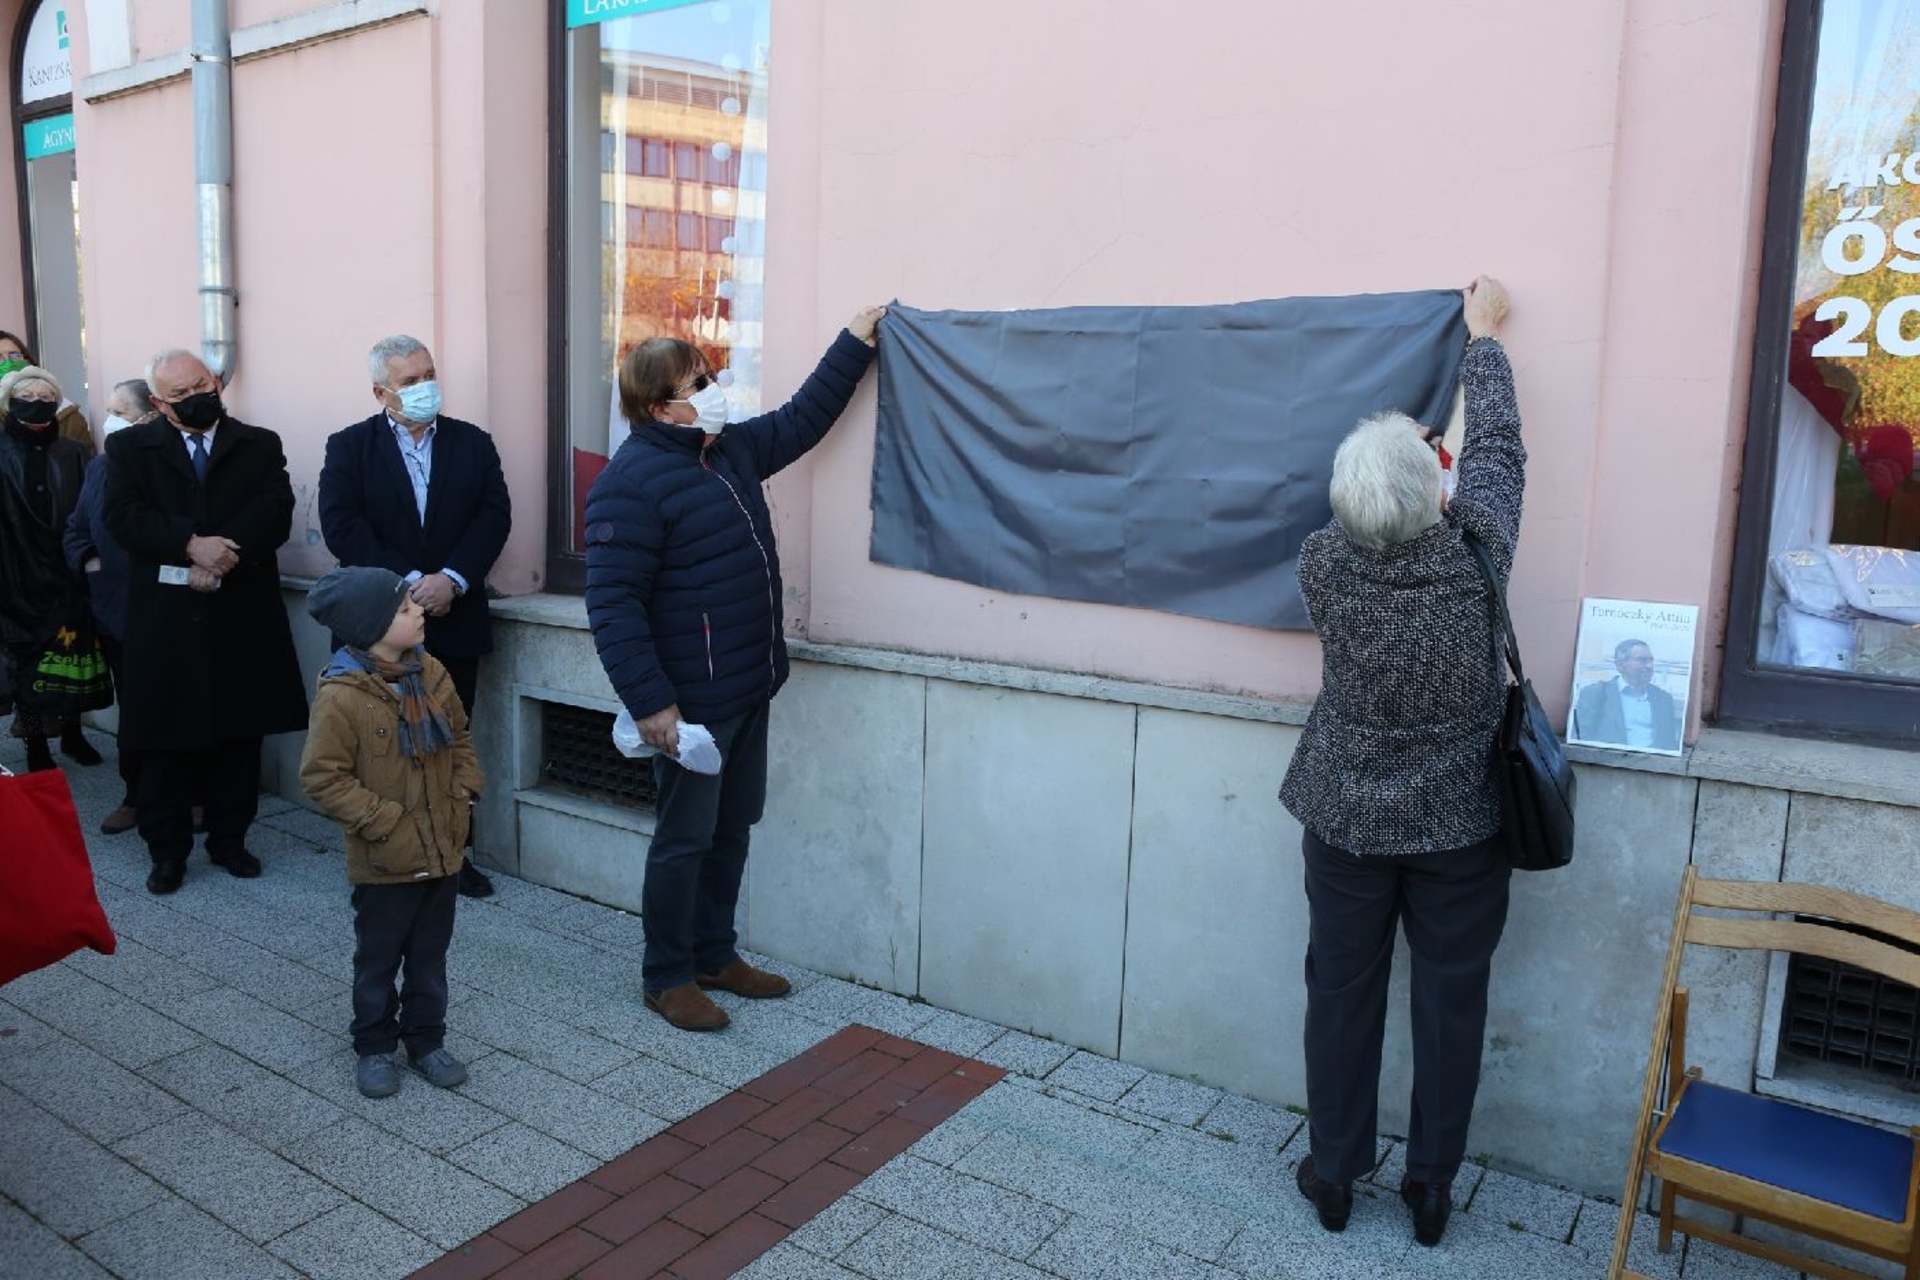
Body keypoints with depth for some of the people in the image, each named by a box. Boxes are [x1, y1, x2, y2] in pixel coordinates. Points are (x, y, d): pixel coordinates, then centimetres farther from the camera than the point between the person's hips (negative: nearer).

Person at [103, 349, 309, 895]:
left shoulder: (260, 445, 8)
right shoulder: (129, 447, 8)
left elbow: (275, 514, -6)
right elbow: (122, 516, -7)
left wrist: (221, 559, -19)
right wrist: (191, 546, -21)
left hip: (241, 618, 1)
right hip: (164, 619, 0)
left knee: (238, 734, 7)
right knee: (165, 738, 4)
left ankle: (229, 839, 21)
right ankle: (167, 849, 17)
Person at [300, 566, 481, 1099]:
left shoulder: (431, 673, -1)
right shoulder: (341, 695, -20)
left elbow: (460, 738, 13)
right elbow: (322, 777, -17)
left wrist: (462, 795, 1)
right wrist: (386, 823, -19)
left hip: (444, 851, 5)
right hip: (385, 863, -5)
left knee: (430, 956, 18)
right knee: (378, 960, 13)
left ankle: (427, 1040, 33)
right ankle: (374, 1047, 31)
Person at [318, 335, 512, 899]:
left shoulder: (473, 444, 6)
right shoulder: (349, 447, 1)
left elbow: (494, 515, -4)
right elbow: (343, 526, -10)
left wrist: (452, 579, -17)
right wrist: (409, 582, -19)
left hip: (454, 620, 2)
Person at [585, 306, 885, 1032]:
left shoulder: (732, 449, 10)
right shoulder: (631, 482, -18)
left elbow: (802, 418, 26)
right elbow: (613, 605, -22)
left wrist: (855, 343, 24)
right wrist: (650, 703, -25)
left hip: (750, 691, 9)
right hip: (690, 701, -9)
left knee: (733, 830, 18)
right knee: (685, 840, 4)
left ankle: (715, 957, 34)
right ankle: (666, 978, 22)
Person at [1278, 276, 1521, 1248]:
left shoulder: (1323, 565, -14)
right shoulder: (1475, 552, -16)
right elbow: (1497, 446, 0)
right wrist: (1484, 334, 14)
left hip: (1347, 824, 1)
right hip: (1461, 828, 0)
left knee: (1342, 992, 12)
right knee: (1450, 1001, 13)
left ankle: (1333, 1174, 26)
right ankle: (1431, 1186, 27)